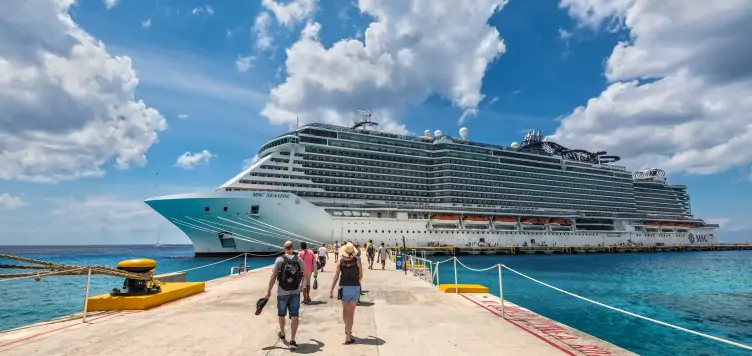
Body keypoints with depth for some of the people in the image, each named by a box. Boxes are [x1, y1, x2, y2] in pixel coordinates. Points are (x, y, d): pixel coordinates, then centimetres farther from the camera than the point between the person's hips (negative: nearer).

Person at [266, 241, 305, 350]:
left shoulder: (279, 260, -11)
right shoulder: (299, 260, -2)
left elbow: (273, 277, -13)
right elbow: (303, 276, 12)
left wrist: (269, 291, -3)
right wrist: (301, 285, 31)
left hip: (282, 292, -1)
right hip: (295, 292, 1)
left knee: (281, 315, 20)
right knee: (294, 316, 2)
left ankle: (282, 334, 40)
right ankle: (292, 341, -2)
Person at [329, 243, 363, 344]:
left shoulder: (340, 262, -3)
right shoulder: (357, 261, -4)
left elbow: (336, 277, -8)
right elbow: (360, 276, 2)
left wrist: (331, 290, -5)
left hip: (344, 287, 1)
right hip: (355, 287, -1)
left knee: (345, 310, 23)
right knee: (351, 312, 2)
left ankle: (347, 329, 42)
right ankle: (348, 337, 0)